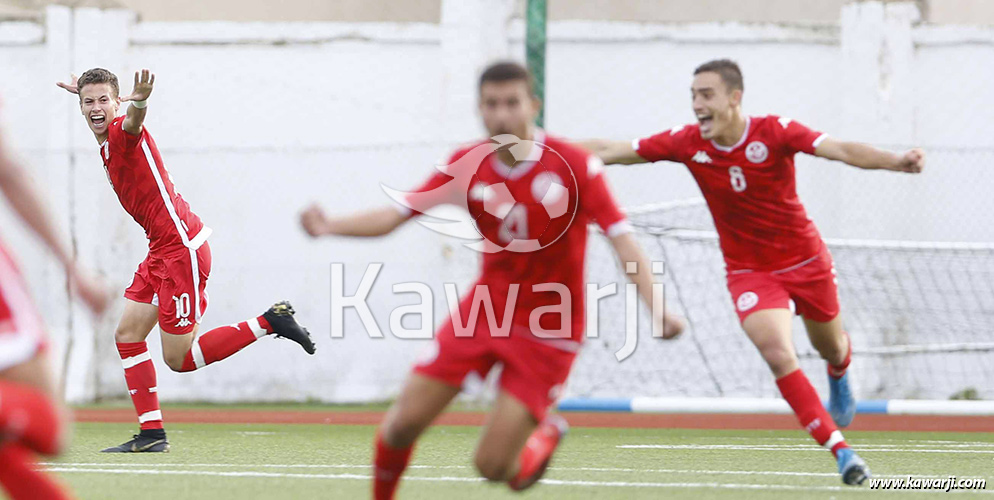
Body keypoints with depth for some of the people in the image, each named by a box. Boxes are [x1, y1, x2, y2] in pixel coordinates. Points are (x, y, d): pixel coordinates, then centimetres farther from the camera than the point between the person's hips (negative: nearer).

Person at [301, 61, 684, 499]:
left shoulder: (574, 166, -16)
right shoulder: (467, 165, -5)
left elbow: (622, 239, -21)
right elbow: (394, 216, -4)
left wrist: (657, 309, -34)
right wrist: (329, 226, -22)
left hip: (546, 330, -4)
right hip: (482, 311, 4)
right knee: (401, 425, -2)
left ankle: (545, 434, 25)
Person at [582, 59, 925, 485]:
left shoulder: (775, 132, -20)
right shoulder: (687, 143, -13)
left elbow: (841, 150, -30)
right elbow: (611, 151, -6)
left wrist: (895, 161, -47)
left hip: (806, 260, 0)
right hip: (750, 271, 0)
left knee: (831, 348, 21)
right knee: (779, 355, -23)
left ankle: (839, 378, 62)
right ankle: (840, 451, -17)